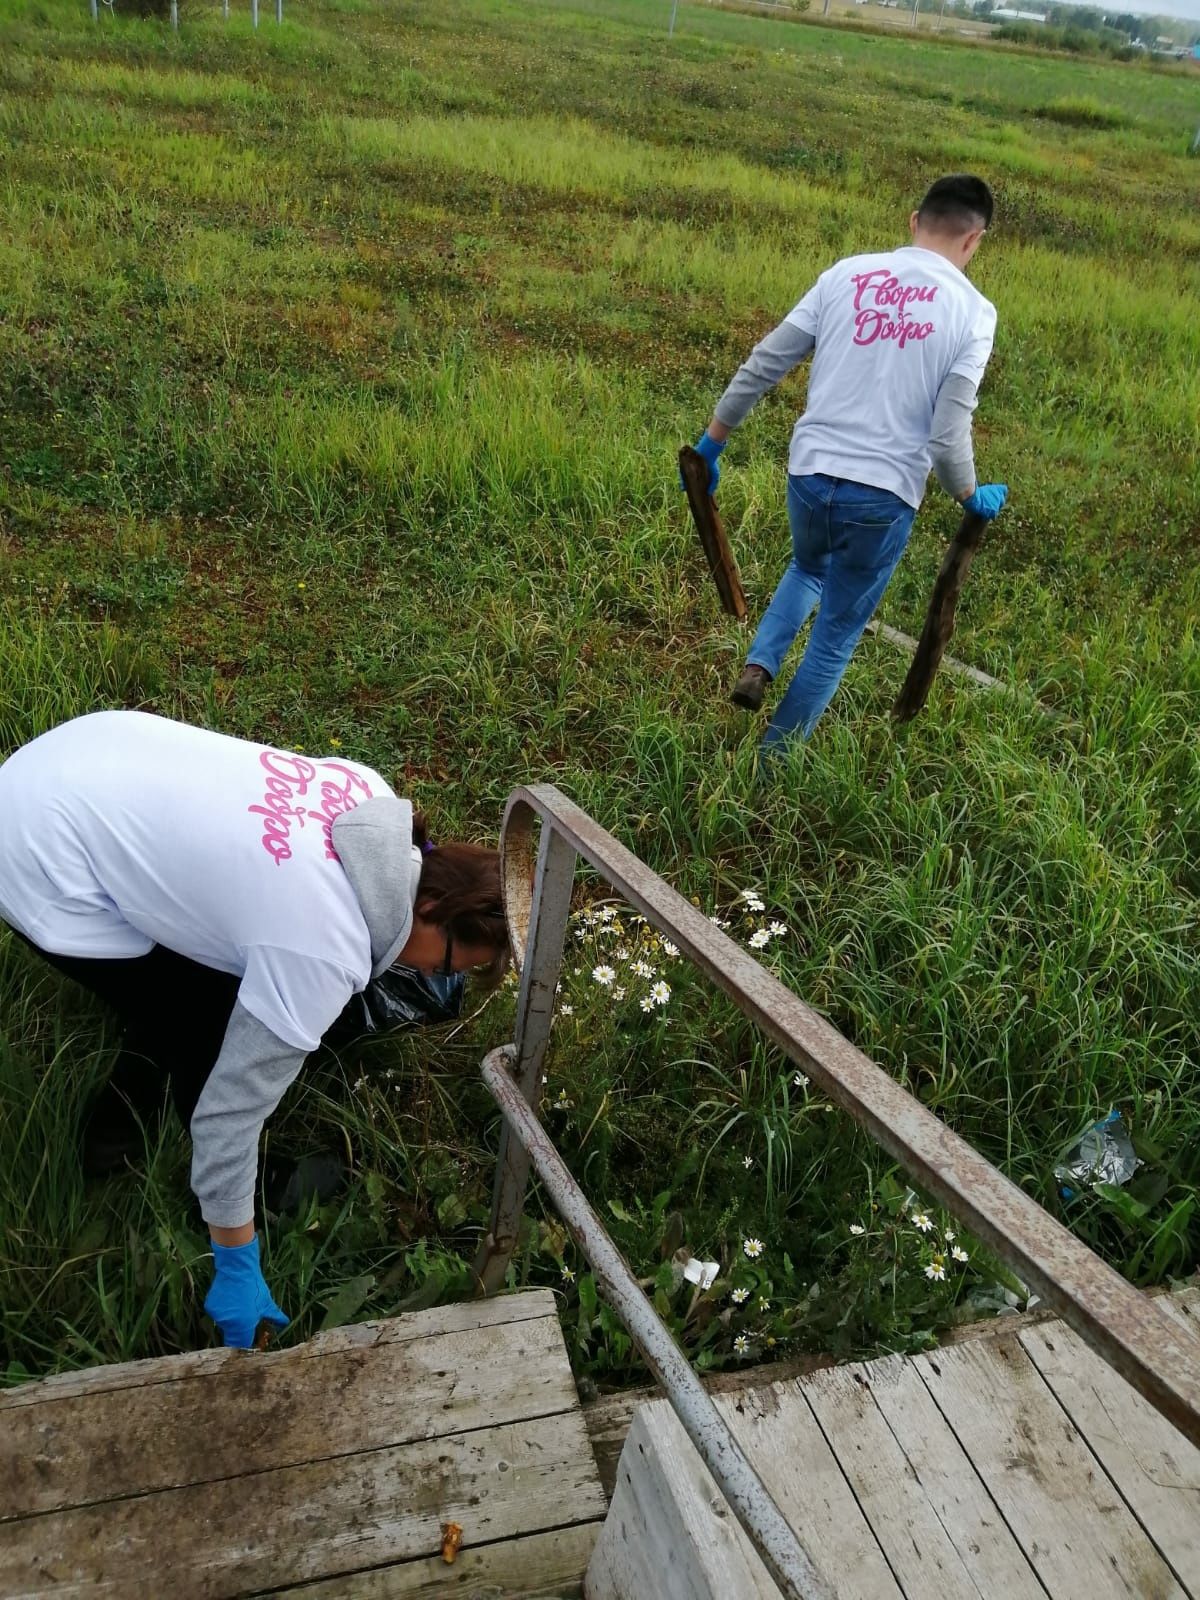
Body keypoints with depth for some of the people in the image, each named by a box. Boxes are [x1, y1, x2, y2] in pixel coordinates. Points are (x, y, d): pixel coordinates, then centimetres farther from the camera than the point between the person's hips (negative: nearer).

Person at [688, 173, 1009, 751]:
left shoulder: (846, 273, 3)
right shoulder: (973, 311, -4)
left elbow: (762, 365, 2)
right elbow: (948, 438, -11)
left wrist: (711, 442, 13)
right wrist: (972, 497, 9)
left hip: (810, 474, 3)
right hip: (884, 496, -3)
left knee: (808, 569, 35)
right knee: (837, 635, 16)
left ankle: (758, 666, 13)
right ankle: (772, 760, 24)